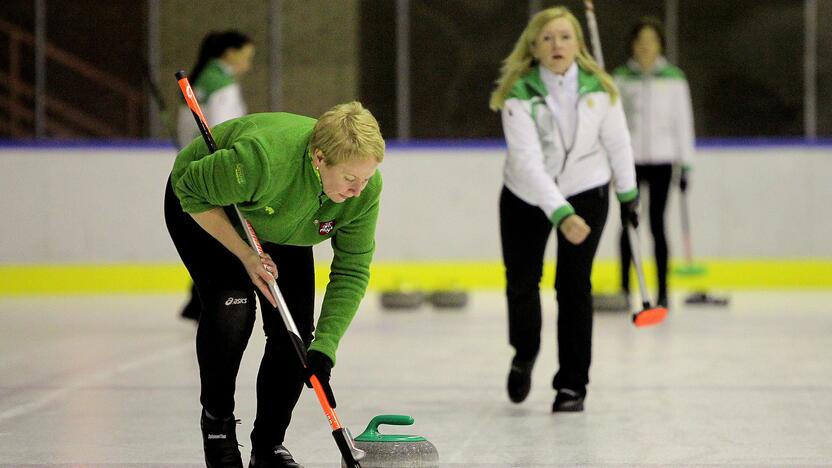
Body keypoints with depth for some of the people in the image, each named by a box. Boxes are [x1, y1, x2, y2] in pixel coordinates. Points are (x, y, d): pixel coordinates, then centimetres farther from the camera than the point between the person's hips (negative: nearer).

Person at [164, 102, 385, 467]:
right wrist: (245, 254, -29)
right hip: (205, 211, -5)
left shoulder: (365, 189, -28)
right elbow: (192, 191, -27)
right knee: (231, 306, -23)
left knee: (295, 330, -8)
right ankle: (216, 421, 0)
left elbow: (352, 272, -21)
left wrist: (323, 350, -28)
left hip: (279, 232, 5)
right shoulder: (264, 160, -44)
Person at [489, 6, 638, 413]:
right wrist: (560, 214, -44)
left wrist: (628, 192, 9)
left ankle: (572, 384, 0)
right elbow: (527, 161, -34)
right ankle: (524, 354, 38)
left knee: (574, 284, -9)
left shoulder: (599, 87, -18)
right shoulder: (519, 94, -25)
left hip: (586, 192, 0)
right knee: (521, 281, 9)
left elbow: (616, 141, -2)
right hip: (526, 196, 0)